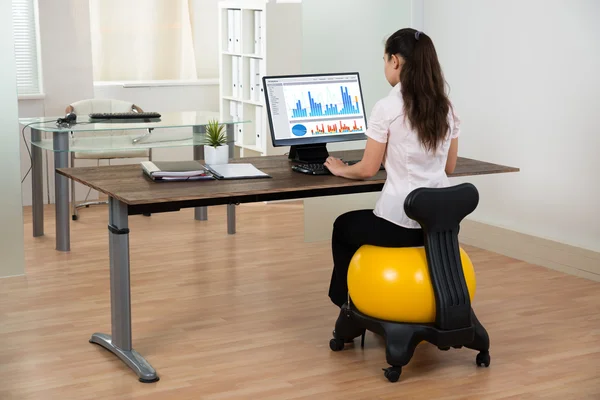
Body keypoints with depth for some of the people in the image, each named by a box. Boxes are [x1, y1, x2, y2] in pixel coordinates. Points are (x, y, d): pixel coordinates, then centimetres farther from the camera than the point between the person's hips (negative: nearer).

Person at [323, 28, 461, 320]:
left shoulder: (386, 108, -14)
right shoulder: (447, 108, 5)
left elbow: (368, 169, -8)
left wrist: (340, 170, 13)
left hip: (402, 223, -7)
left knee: (344, 227, 27)